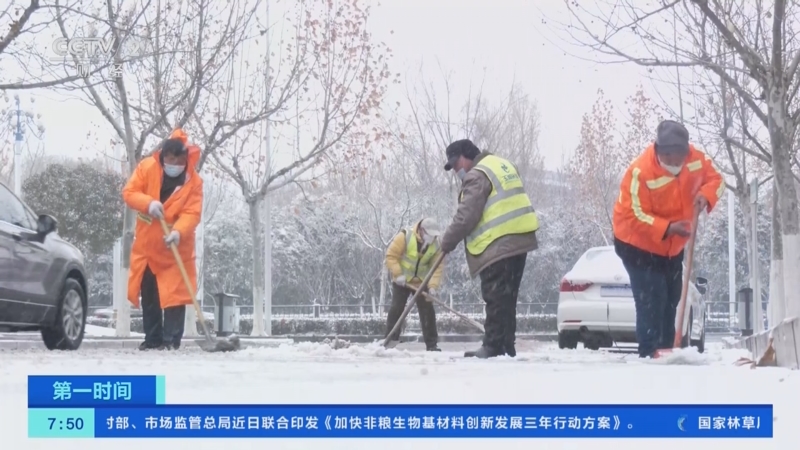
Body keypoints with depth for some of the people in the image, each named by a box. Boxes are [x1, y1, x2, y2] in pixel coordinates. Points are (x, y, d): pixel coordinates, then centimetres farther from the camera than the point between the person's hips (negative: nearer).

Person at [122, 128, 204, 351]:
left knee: (174, 293, -8)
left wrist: (178, 232, -39)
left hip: (175, 247, -3)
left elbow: (192, 212, -21)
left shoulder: (193, 181, -13)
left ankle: (171, 339, -4)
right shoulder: (147, 167, -9)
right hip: (146, 244, 3)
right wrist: (148, 203, -29)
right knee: (148, 295, 10)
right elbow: (129, 192, -9)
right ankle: (153, 338, 19)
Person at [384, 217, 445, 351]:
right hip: (402, 280, -3)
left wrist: (432, 286, -22)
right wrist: (398, 274, -25)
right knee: (396, 309, -9)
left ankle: (432, 344, 4)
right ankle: (390, 341, -2)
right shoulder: (405, 236, -23)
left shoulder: (435, 246, -10)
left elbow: (437, 267, -10)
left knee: (427, 311, -1)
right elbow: (391, 255, -18)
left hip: (421, 282, 3)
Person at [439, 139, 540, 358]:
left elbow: (466, 217, -15)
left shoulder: (476, 176, -11)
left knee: (496, 299, -7)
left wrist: (448, 241, -2)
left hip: (497, 246, -10)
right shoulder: (503, 164, 20)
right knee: (506, 299, 13)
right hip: (518, 241, 10)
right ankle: (506, 347, 15)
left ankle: (494, 347, -6)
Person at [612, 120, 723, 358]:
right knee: (651, 301, -16)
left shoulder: (696, 158, -14)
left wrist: (706, 194, -22)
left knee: (671, 300, 13)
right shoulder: (640, 171, -31)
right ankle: (650, 354, -14)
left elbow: (715, 179, 1)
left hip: (672, 246, 7)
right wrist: (667, 228, -41)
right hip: (638, 244, -7)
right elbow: (636, 215, -29)